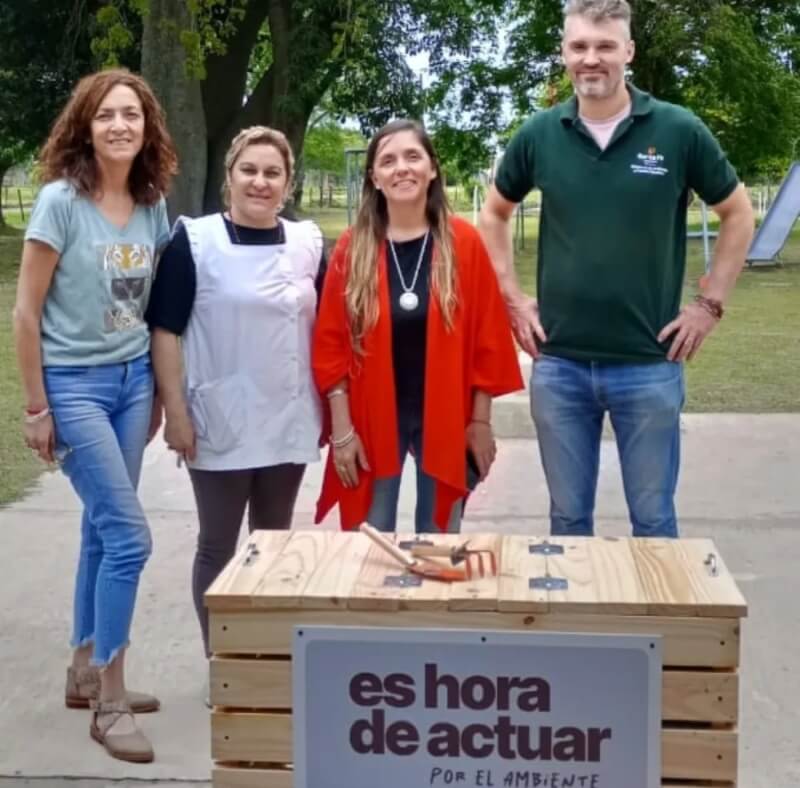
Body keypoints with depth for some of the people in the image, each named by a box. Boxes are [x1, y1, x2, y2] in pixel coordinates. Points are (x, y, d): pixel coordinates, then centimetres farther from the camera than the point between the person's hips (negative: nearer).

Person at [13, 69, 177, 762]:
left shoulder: (154, 207, 4)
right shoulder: (61, 200, -12)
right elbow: (26, 311, -10)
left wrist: (155, 389, 12)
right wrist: (36, 406, -10)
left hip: (132, 380, 6)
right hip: (74, 383, -5)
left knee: (103, 529, 12)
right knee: (129, 534, -9)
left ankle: (86, 674, 28)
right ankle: (110, 702, 5)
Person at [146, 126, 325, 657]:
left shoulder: (309, 242, 4)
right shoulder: (194, 239, -7)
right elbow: (166, 330, -7)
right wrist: (176, 412, -11)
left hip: (289, 422, 4)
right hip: (220, 423, -3)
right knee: (217, 547, 8)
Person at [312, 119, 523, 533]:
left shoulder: (464, 243, -4)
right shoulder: (352, 248, -3)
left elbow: (487, 337, -2)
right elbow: (332, 343, -3)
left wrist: (481, 420, -3)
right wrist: (342, 428, -6)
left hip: (446, 419, 0)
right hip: (373, 419, 0)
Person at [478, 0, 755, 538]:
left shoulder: (678, 130, -5)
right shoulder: (539, 135, 0)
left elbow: (738, 214, 6)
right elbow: (495, 215, 15)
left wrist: (710, 304, 1)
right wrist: (512, 298, 7)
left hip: (649, 364, -1)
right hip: (559, 363, 2)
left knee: (653, 520, 11)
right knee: (568, 518, 14)